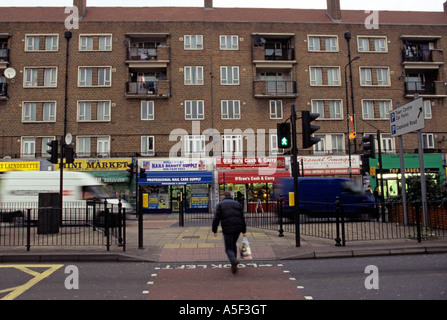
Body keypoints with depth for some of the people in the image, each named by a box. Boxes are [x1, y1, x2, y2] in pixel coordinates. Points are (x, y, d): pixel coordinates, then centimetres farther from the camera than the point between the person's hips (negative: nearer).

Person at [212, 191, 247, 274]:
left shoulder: (220, 204, 3)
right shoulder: (238, 204, 14)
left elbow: (216, 218, -3)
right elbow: (242, 218, 10)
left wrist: (214, 230, 4)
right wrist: (244, 231, 13)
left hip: (227, 230, -4)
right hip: (238, 229, 4)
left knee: (229, 248, 4)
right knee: (233, 245, 22)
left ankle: (234, 261, -23)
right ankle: (233, 264, 23)